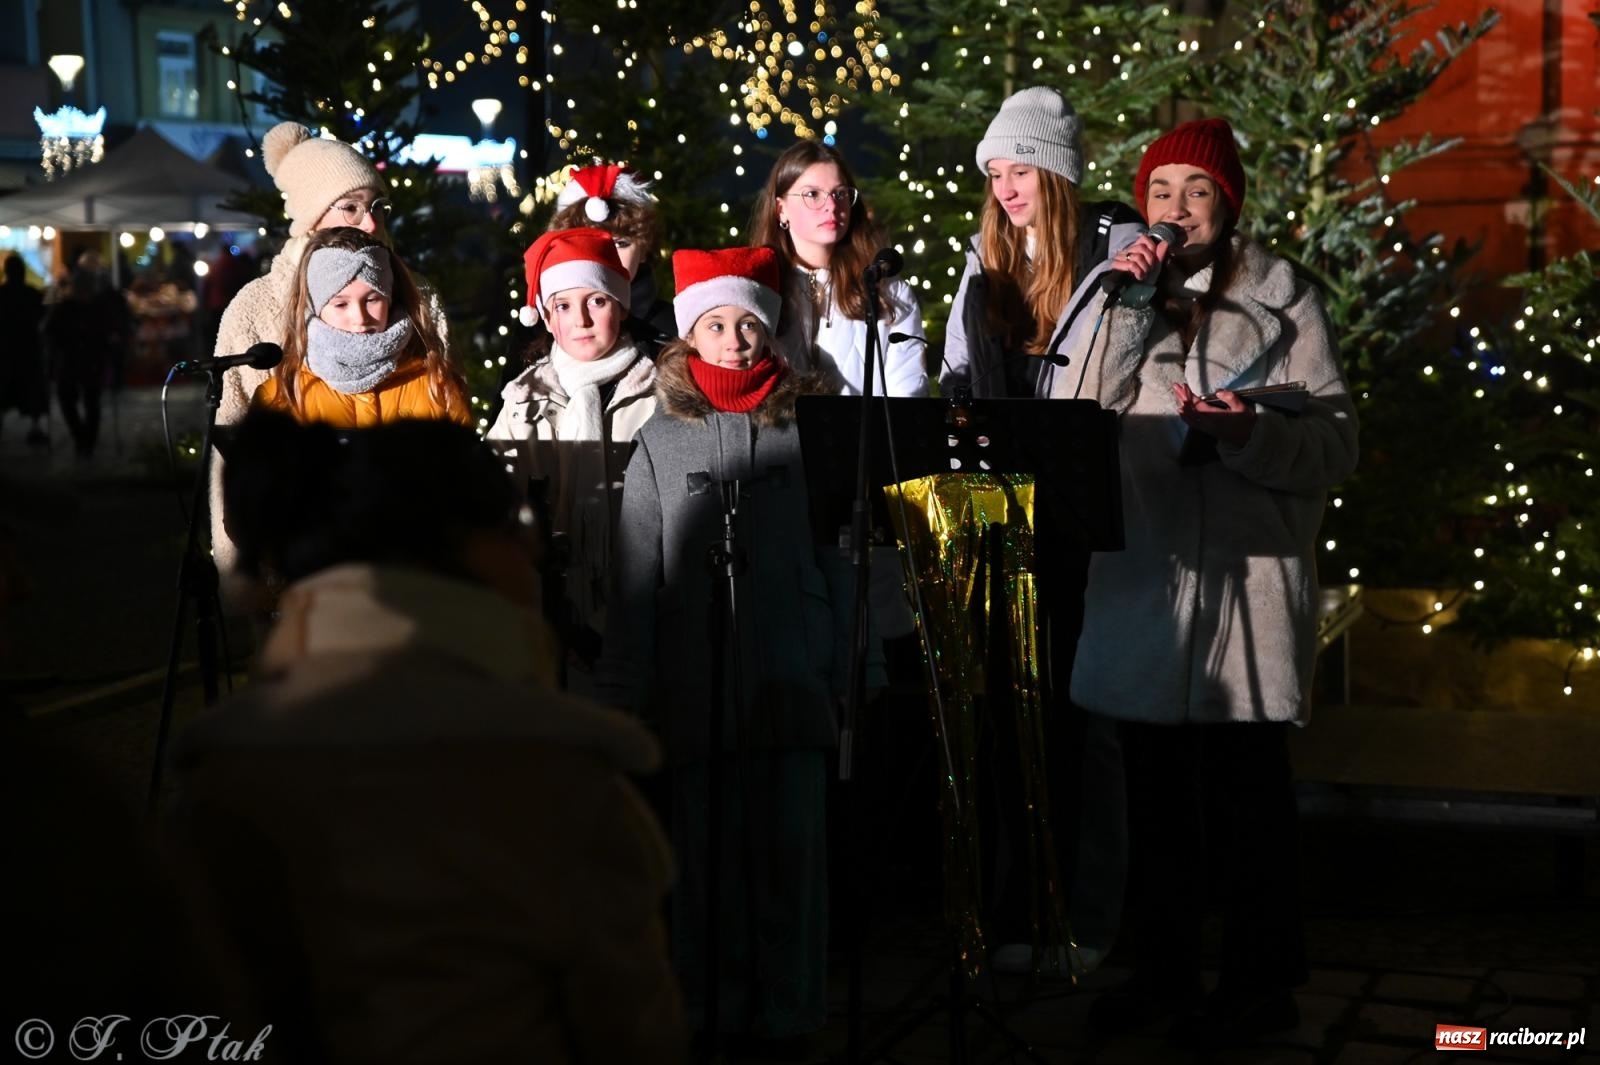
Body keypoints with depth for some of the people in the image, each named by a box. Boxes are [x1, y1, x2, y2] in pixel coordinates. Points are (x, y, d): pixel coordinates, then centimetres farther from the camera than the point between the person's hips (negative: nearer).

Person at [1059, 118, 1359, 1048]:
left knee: (1247, 790, 1)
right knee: (1156, 788, 12)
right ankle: (1163, 970, 25)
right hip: (1143, 576, 4)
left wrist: (1249, 432, -22)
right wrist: (1125, 307, -11)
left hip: (1248, 576, -4)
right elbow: (1071, 414, -3)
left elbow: (1336, 442, -5)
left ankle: (1261, 982, 15)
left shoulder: (1282, 297, 2)